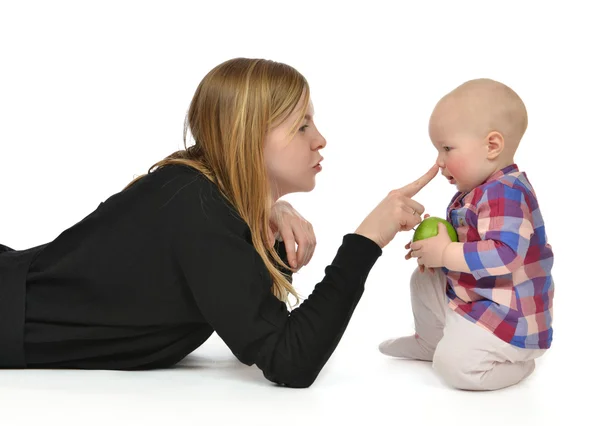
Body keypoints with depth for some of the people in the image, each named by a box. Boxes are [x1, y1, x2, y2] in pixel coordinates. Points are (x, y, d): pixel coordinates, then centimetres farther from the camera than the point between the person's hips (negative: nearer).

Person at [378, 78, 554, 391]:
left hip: (508, 319, -11)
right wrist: (437, 247, 2)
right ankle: (430, 341, 42)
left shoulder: (504, 194, -27)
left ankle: (514, 364, 4)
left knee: (453, 364, -23)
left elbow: (504, 254, -39)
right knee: (424, 281, 21)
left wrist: (445, 253, -29)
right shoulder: (481, 190, 8)